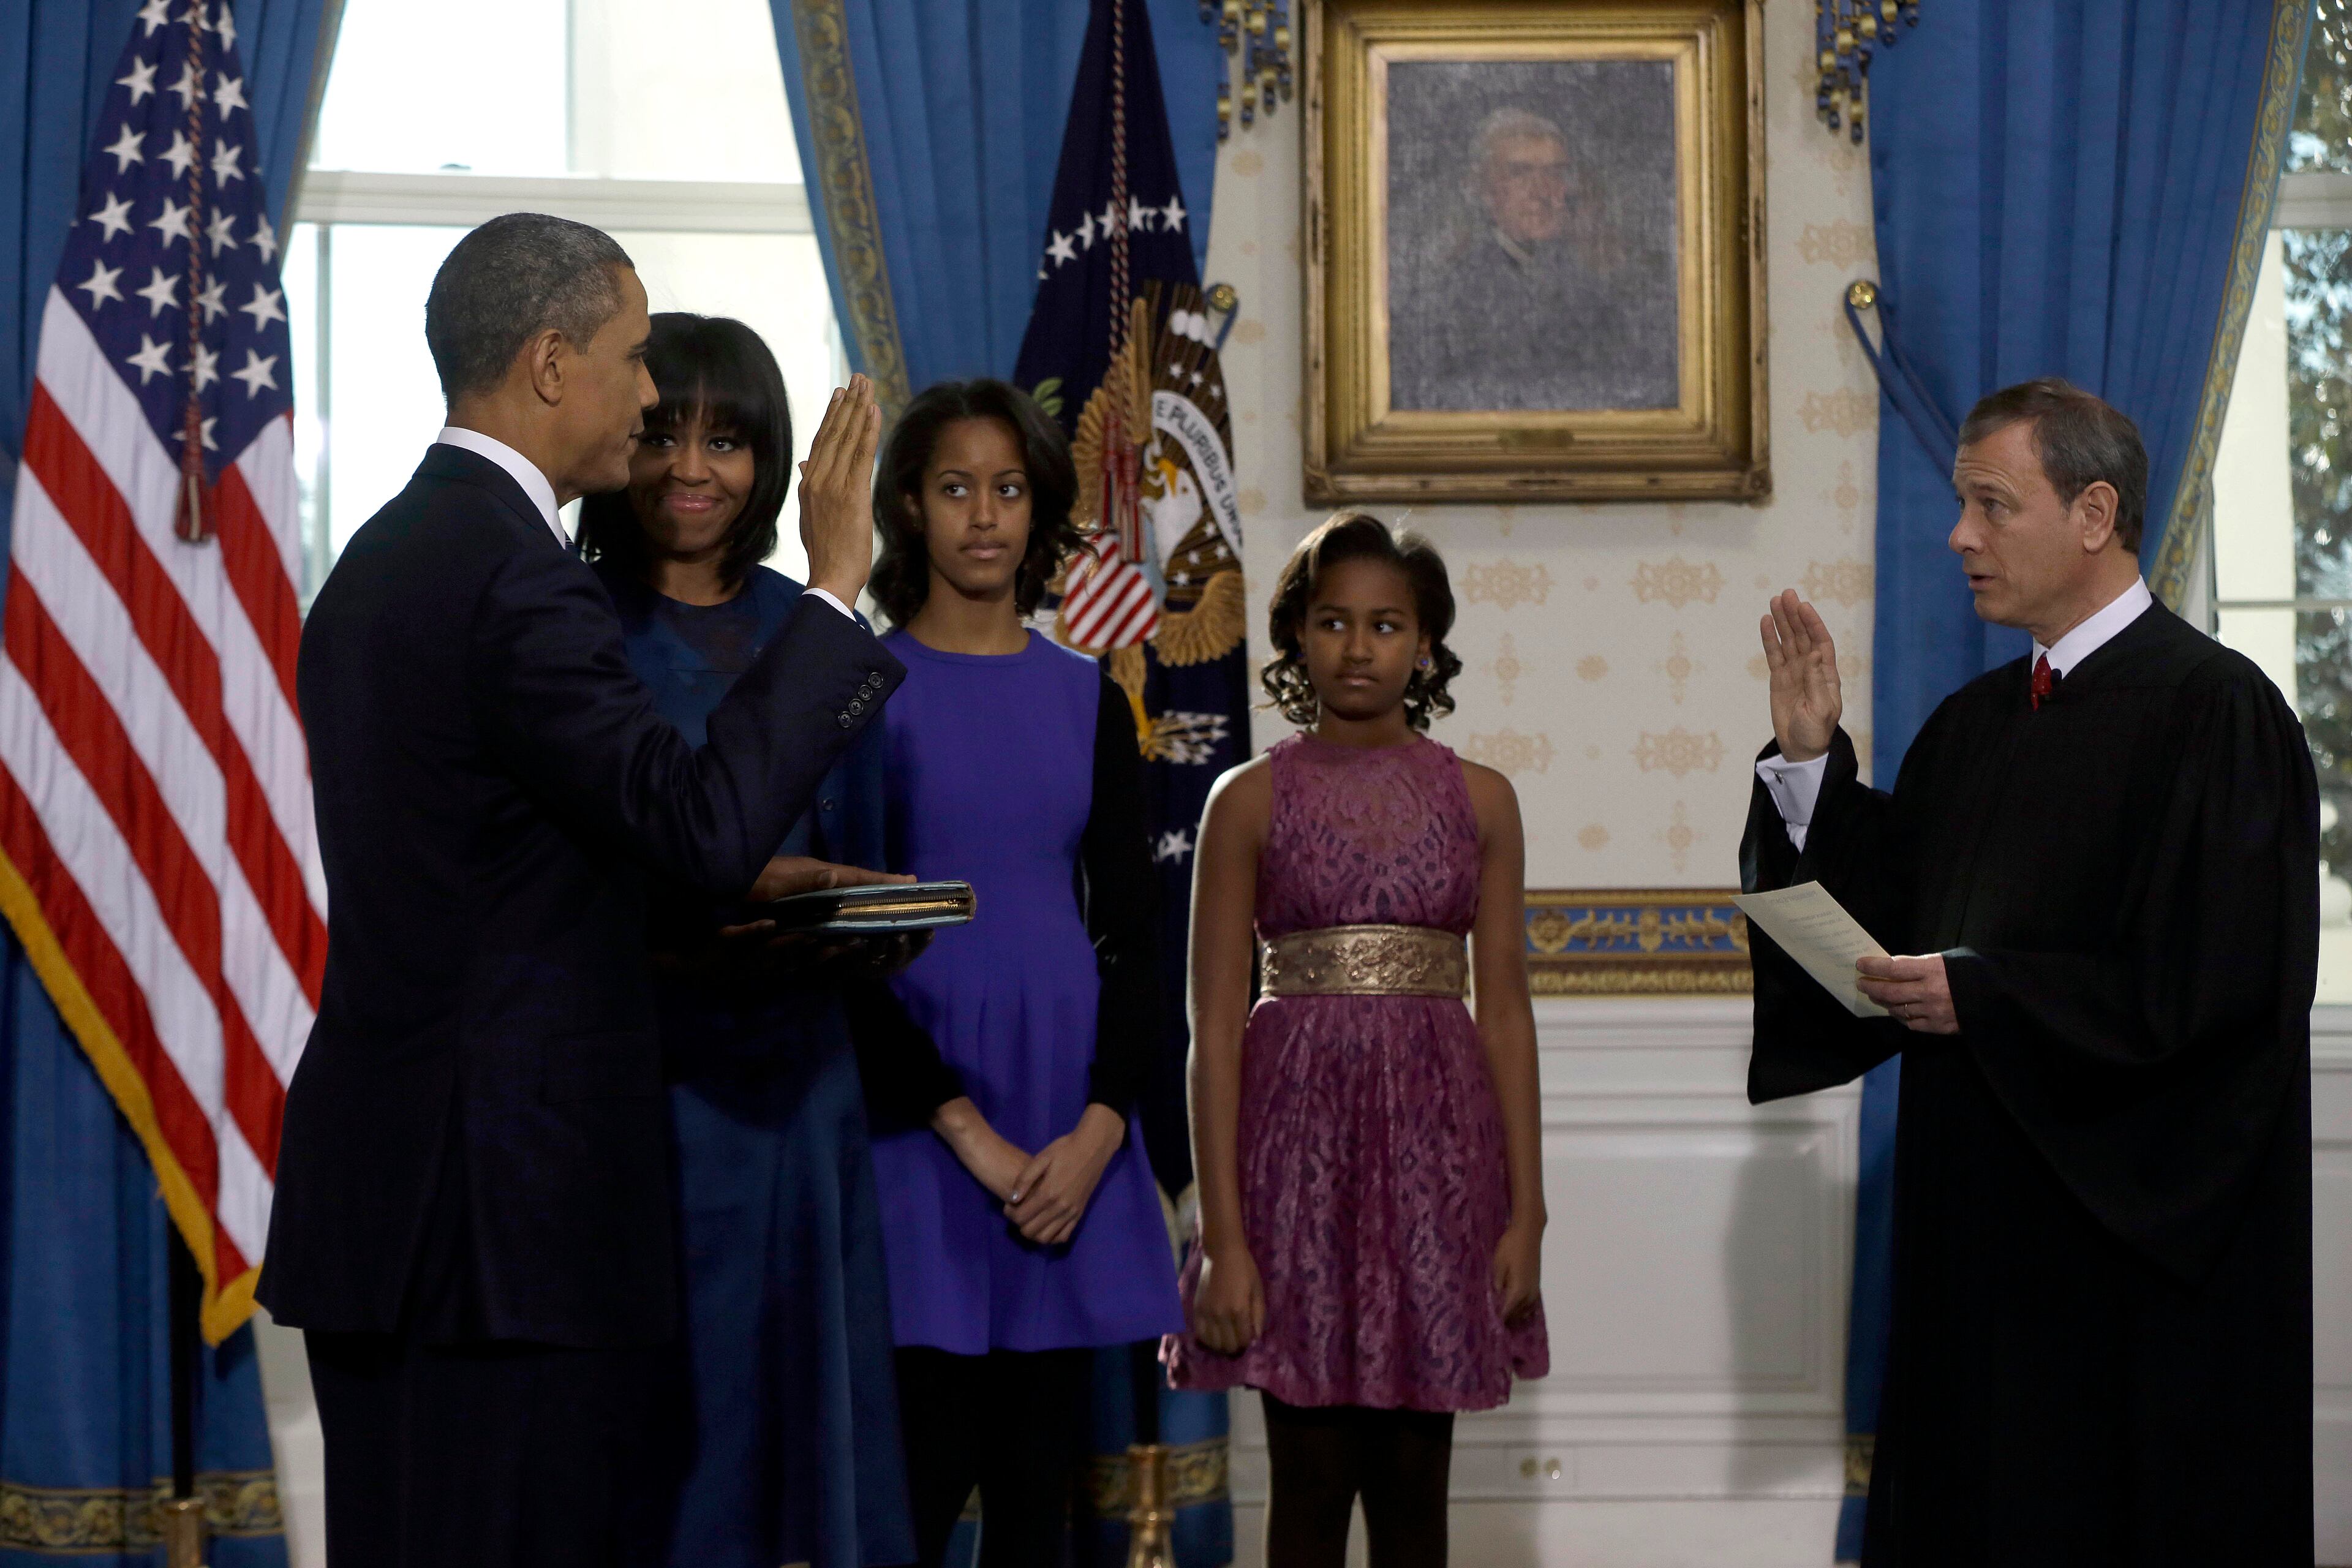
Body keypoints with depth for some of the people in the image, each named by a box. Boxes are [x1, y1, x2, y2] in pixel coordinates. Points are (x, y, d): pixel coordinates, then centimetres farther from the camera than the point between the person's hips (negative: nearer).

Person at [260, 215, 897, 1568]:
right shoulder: (512, 574, -15)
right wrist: (838, 584, -16)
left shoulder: (384, 558, 16)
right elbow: (705, 817, -23)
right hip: (509, 1199, -10)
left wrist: (728, 880, 14)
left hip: (383, 1185, 10)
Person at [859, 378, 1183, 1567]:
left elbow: (1133, 934, 9)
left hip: (1069, 1133, 4)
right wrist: (970, 1136, -11)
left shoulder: (1087, 700, 12)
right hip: (916, 1121, -3)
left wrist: (1096, 1133, -6)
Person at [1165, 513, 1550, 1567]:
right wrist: (1223, 1235, -9)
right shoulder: (1250, 801, 1)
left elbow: (1504, 1012, 6)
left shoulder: (1479, 800, 7)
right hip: (1299, 1130, -2)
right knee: (1311, 1477, 2)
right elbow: (1215, 1026, -2)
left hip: (1436, 1136, 2)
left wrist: (1526, 1210, 0)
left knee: (1413, 1477, 7)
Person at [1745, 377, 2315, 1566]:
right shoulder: (1972, 725, 13)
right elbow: (1884, 922, 10)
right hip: (1979, 1217, 7)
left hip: (2138, 1234, -7)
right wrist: (1811, 762, 1)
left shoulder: (2214, 710, -11)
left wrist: (1984, 996, -17)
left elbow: (2222, 979, -18)